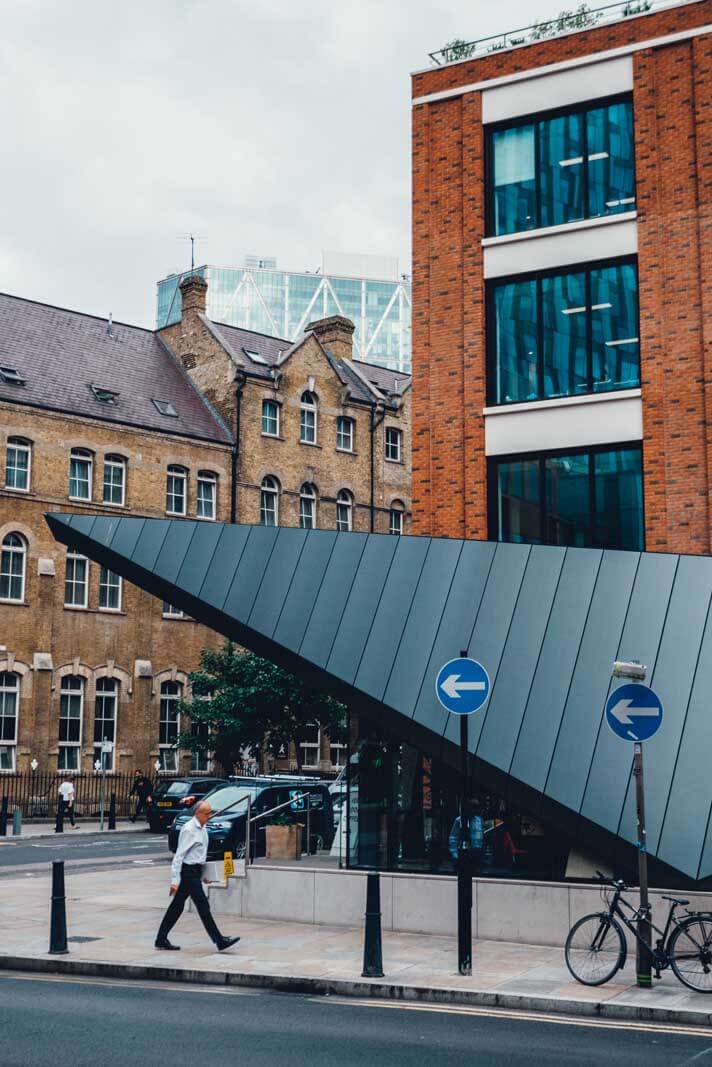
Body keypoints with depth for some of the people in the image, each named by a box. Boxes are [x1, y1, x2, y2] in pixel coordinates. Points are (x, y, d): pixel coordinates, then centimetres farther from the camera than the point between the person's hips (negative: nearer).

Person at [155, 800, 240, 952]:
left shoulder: (202, 829, 12)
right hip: (188, 872, -9)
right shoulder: (189, 830, -16)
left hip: (195, 872, 9)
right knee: (203, 906, -6)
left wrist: (203, 874, 21)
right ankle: (219, 941, -3)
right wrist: (175, 881, -22)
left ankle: (161, 939, 18)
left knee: (177, 906, 12)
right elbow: (179, 855, -19)